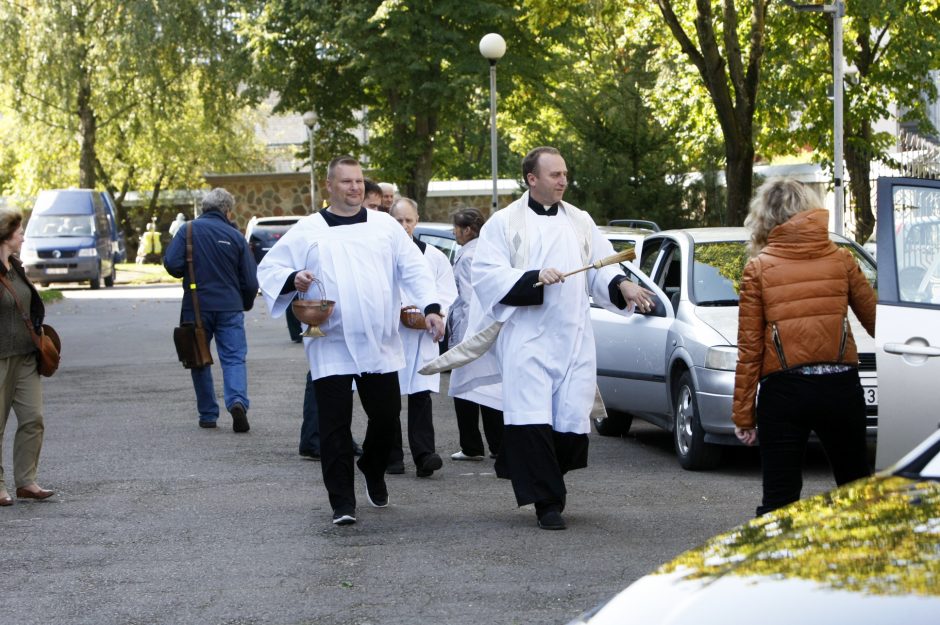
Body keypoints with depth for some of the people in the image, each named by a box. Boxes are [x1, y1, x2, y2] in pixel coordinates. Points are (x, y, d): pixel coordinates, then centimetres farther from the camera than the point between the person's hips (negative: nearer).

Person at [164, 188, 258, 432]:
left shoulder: (189, 231, -2)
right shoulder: (235, 236, 1)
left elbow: (171, 263, -11)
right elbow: (251, 282, 2)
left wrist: (189, 274, 11)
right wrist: (245, 304, 22)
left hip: (197, 306, 0)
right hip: (230, 307, 0)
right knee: (234, 358, 0)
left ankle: (208, 414, 13)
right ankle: (237, 401, -25)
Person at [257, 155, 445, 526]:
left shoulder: (384, 226, 10)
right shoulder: (308, 231, 4)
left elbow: (413, 268, 6)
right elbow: (268, 269, 6)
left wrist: (430, 307, -8)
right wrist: (293, 279, -15)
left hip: (380, 344, 2)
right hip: (331, 346, -2)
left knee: (386, 414, 6)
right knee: (335, 425, -5)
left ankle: (373, 468, 36)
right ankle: (342, 503, 1)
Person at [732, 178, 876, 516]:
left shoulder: (758, 268, -1)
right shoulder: (841, 259, 4)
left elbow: (750, 348, -2)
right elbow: (875, 319, 8)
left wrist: (743, 414, 2)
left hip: (783, 392, -2)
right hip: (840, 387, 2)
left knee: (779, 500, 2)